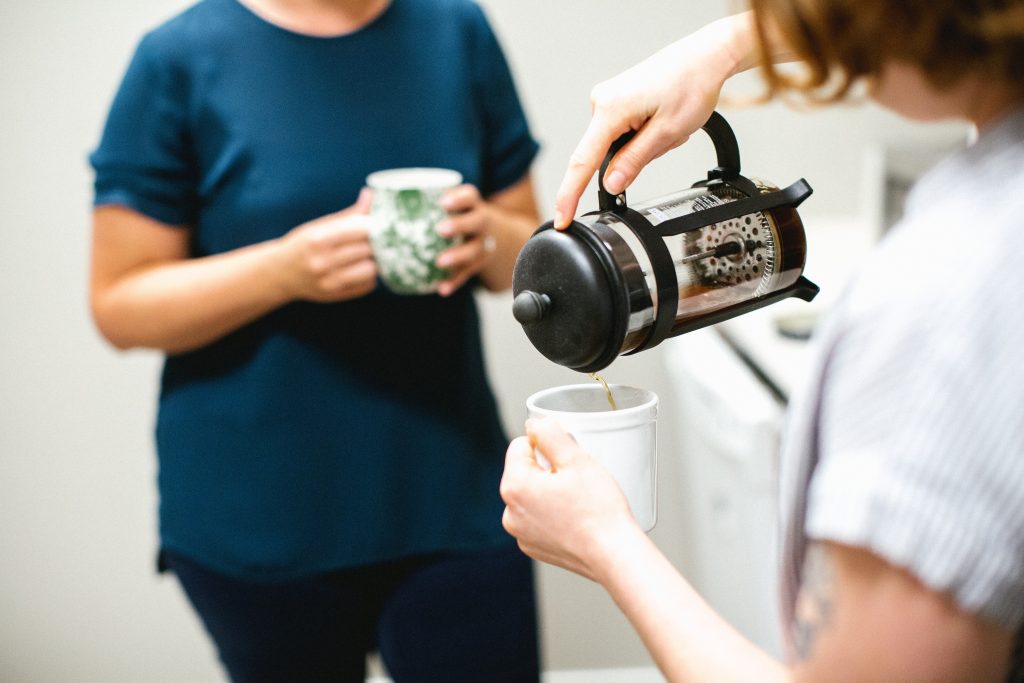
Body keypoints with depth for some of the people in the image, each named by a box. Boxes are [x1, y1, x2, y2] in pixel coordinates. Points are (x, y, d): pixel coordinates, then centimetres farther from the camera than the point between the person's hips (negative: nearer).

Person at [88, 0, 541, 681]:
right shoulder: (182, 59, -5)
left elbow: (530, 254, 9)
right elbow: (118, 305, -6)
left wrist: (486, 236, -15)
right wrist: (285, 269, -22)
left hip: (449, 493, 2)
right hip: (257, 518, -1)